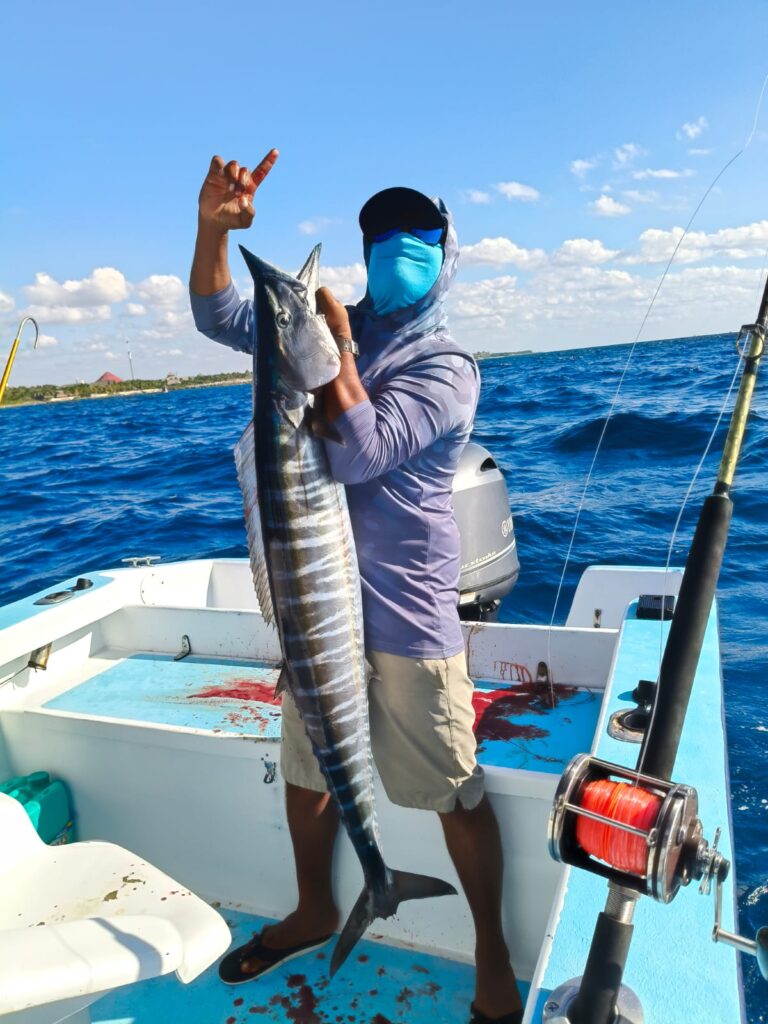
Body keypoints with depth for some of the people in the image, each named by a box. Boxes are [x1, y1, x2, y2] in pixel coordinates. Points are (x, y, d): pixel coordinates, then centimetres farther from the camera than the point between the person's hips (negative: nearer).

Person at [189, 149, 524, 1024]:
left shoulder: (444, 367, -9)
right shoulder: (330, 326, 10)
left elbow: (358, 456, -23)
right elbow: (218, 316, 8)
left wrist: (336, 348, -17)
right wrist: (215, 225, -7)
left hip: (403, 612, -6)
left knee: (454, 792, 5)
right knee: (305, 768, 20)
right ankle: (313, 912, 46)